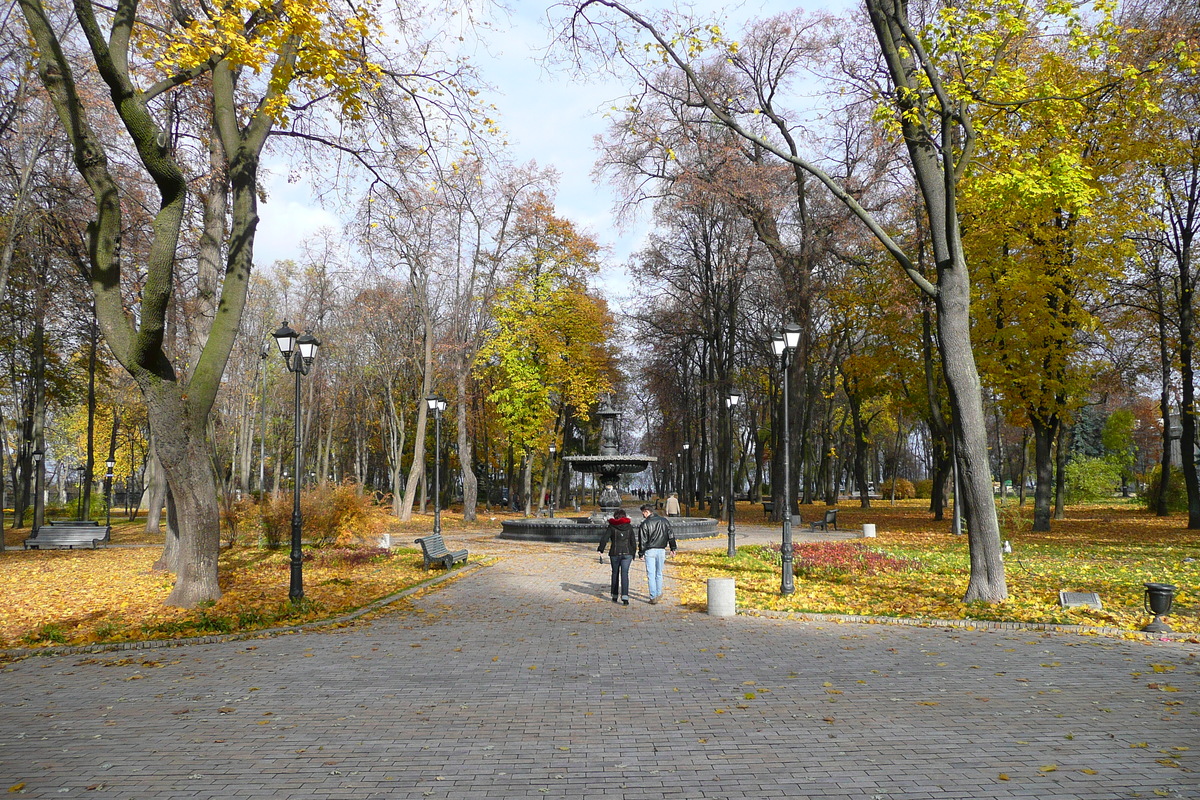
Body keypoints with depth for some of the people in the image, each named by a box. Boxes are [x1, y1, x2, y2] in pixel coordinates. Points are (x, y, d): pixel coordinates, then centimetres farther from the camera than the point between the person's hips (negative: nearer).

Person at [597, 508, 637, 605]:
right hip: (627, 553, 0)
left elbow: (604, 539, -10)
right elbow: (633, 542, 8)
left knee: (615, 573, 16)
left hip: (615, 553, 0)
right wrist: (633, 555, 14)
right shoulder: (629, 526, 6)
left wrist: (600, 550, -7)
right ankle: (625, 596, -20)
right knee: (625, 574, -4)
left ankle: (614, 596, 25)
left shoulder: (611, 526, 0)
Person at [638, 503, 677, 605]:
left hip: (650, 551, -4)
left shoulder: (645, 524, -8)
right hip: (661, 550, 4)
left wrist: (641, 553, -2)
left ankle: (653, 597, -5)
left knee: (651, 574, -1)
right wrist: (673, 548, 15)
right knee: (659, 573, 18)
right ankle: (659, 593, 25)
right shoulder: (664, 520, 7)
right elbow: (671, 535, 10)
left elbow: (642, 540, -8)